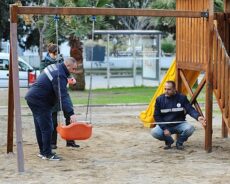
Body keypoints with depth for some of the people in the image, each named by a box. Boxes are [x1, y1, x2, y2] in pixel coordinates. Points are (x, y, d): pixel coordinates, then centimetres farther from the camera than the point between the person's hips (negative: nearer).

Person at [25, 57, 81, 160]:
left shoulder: (55, 67, 10)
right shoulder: (59, 76, -21)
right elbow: (63, 96, -30)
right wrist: (71, 113, -35)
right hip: (39, 102, -11)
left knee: (40, 127, 16)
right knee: (47, 128, -7)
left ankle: (42, 151, 25)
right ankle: (47, 154, -4)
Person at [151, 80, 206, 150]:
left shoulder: (182, 98, -8)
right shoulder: (160, 99, -6)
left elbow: (190, 110, -14)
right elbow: (157, 116, -3)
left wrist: (198, 117, -36)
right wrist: (164, 128, -15)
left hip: (179, 124, 0)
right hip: (165, 125, 1)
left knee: (190, 128, -31)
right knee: (154, 132, -28)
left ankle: (179, 142, 1)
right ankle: (169, 141, 5)